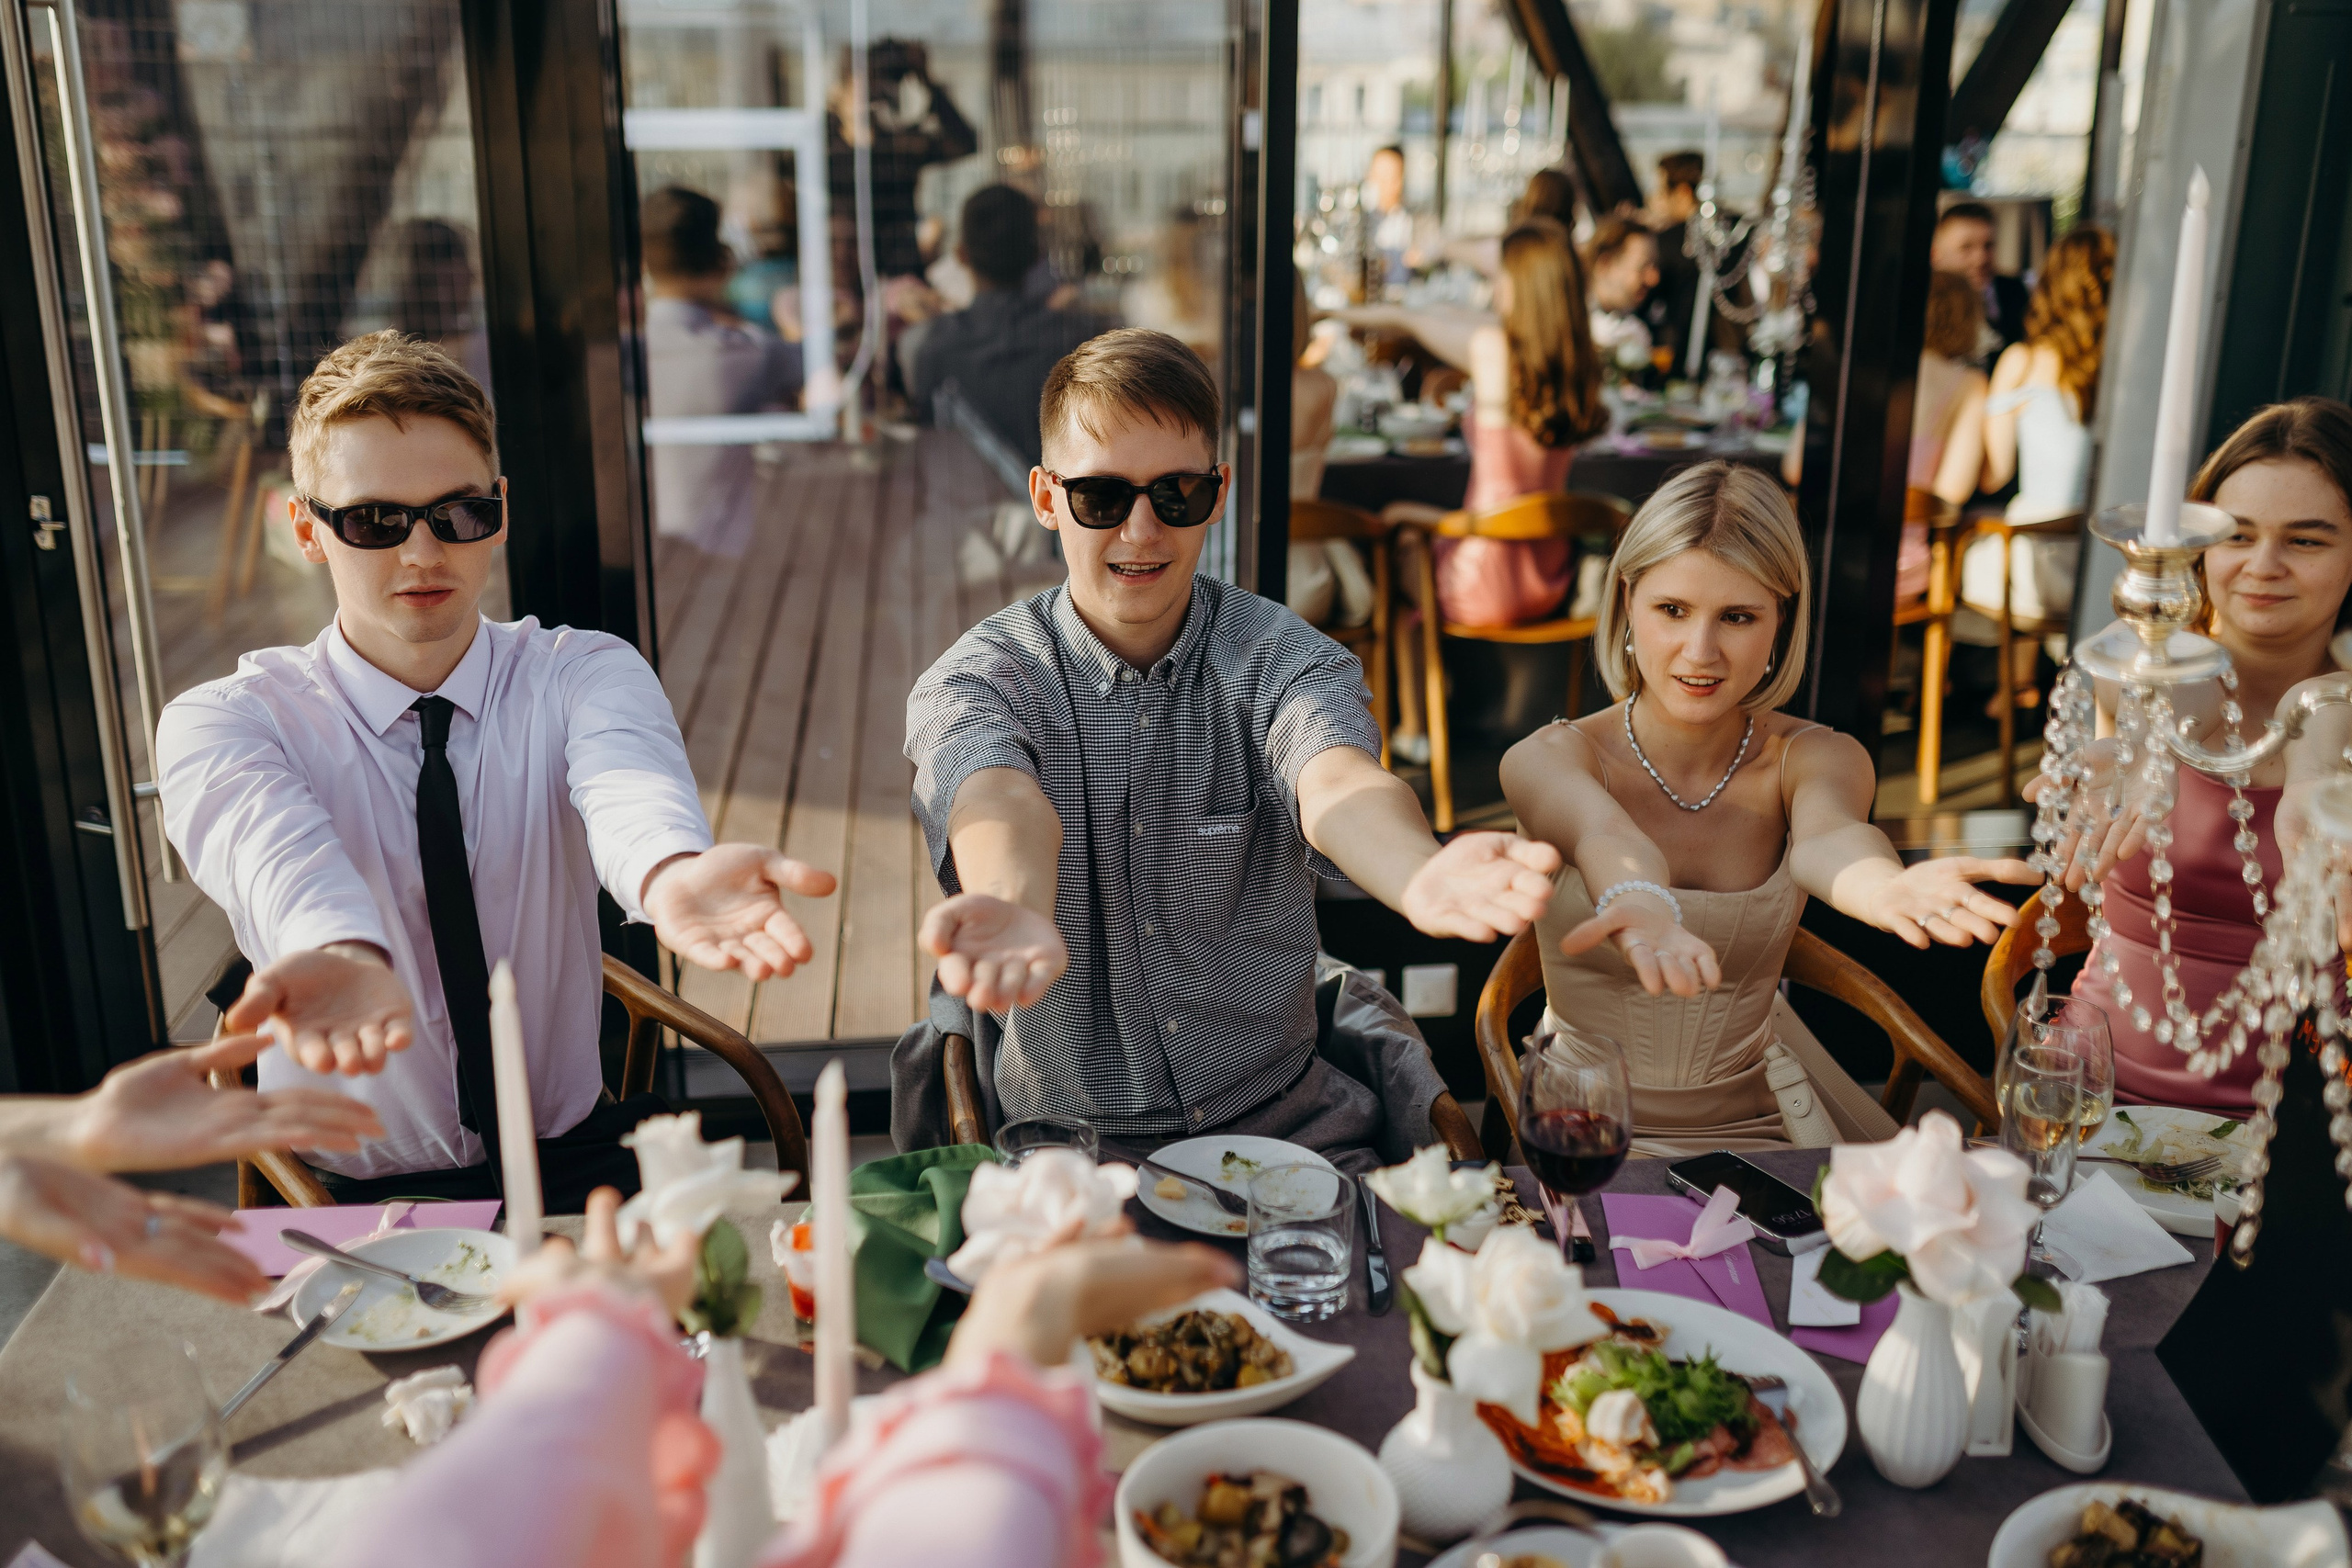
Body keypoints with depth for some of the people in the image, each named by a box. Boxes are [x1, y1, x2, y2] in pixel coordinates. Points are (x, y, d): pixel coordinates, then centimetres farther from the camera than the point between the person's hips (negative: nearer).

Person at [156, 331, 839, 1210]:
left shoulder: (583, 676, 0)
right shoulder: (220, 724, -4)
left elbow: (627, 783, -24)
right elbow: (271, 847, -28)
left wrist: (671, 875, -50)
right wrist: (344, 954, -53)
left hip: (575, 1163, 1)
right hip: (351, 1195, -1)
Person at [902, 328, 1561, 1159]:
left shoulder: (1281, 660, -3)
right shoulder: (979, 678, -5)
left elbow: (1336, 782, -26)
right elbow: (1001, 802, -28)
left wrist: (1422, 881, -50)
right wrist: (1015, 912, -53)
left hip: (1279, 1120, 1)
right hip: (1062, 1136, 0)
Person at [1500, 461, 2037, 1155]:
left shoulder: (1814, 758, -6)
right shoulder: (1548, 758, -12)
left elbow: (1824, 835, -29)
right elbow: (1601, 833, -35)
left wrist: (1884, 887, -54)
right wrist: (1638, 904, -59)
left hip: (1760, 1119, 3)